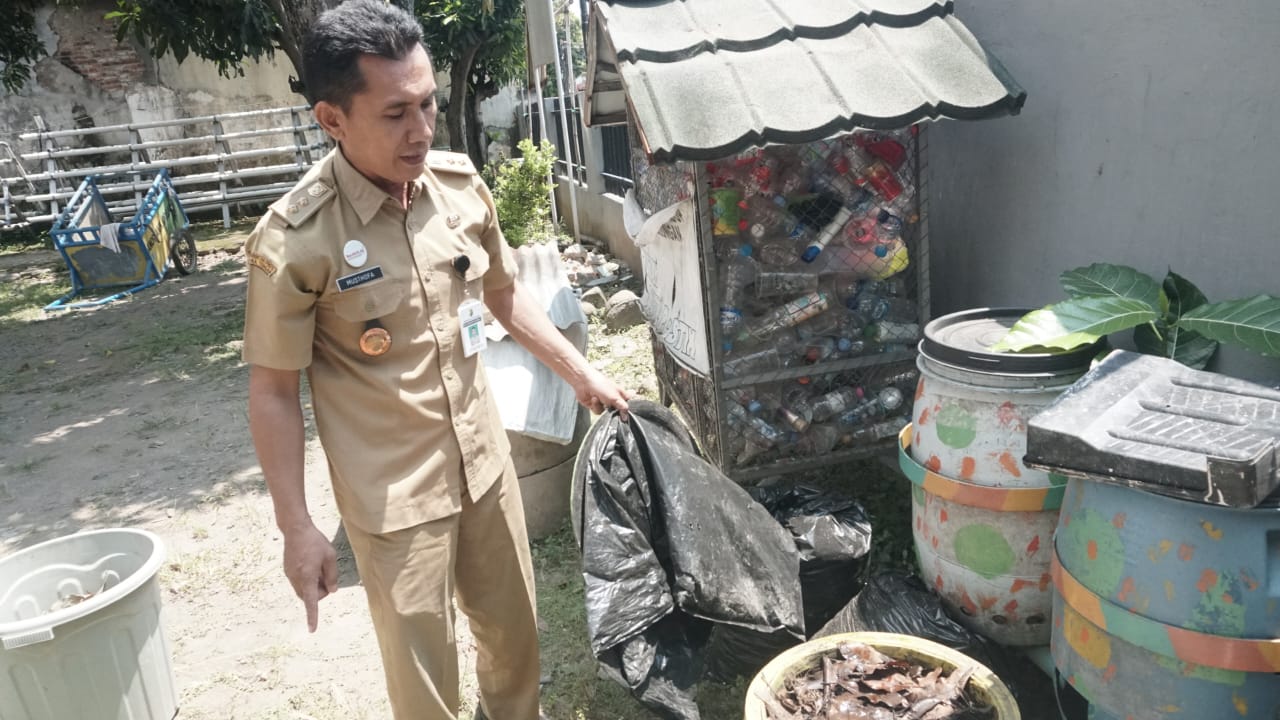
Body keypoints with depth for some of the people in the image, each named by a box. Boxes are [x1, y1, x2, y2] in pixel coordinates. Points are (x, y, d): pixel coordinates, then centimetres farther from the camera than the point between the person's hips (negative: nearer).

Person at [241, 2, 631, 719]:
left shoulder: (461, 183, -5)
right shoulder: (295, 239, -20)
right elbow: (273, 390, -11)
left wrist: (583, 373, 11)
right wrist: (298, 528, -10)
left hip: (485, 459, 5)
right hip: (393, 494, -5)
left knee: (516, 626, 22)